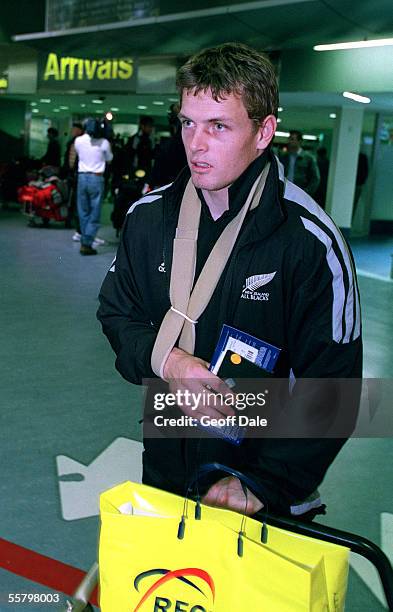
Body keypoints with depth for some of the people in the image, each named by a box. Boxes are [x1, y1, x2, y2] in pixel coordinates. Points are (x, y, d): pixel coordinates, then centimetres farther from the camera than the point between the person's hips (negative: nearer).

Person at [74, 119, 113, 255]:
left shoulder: (78, 140, 2)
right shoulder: (103, 143, -5)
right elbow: (109, 158, 10)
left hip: (82, 176, 3)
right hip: (97, 178, -3)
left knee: (83, 212, 12)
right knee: (95, 214, 0)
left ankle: (85, 242, 15)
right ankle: (86, 244, -6)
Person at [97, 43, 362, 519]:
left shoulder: (310, 241, -20)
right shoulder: (148, 216, -6)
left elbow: (330, 388, -18)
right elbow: (116, 312, 4)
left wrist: (263, 485, -23)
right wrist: (164, 361, -17)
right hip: (163, 466, 5)